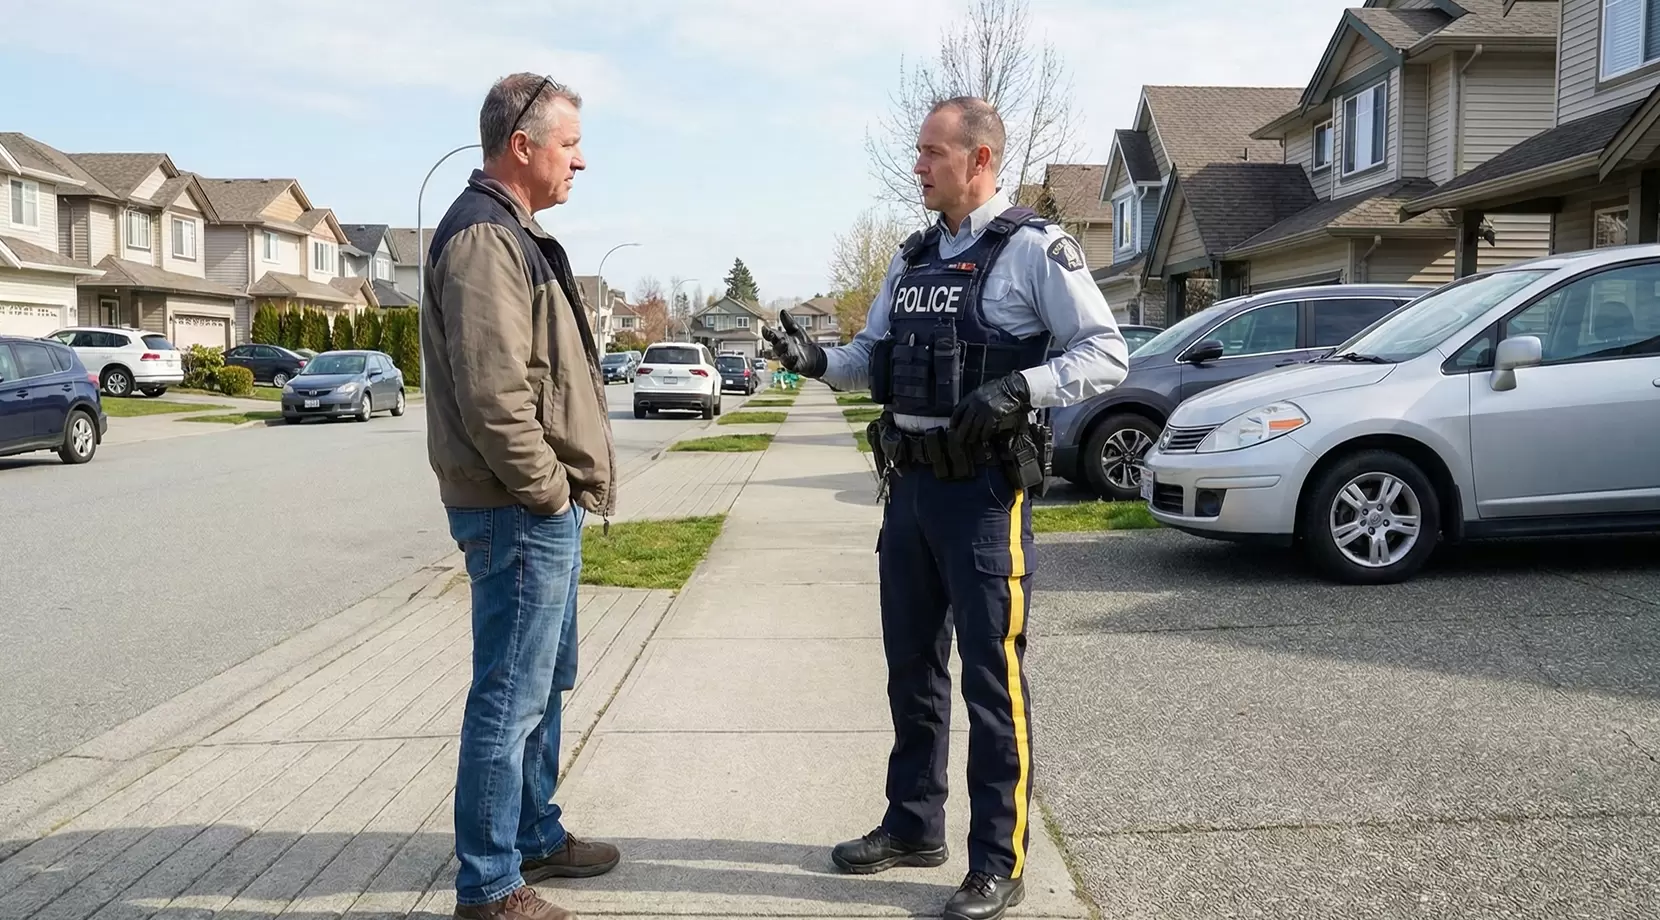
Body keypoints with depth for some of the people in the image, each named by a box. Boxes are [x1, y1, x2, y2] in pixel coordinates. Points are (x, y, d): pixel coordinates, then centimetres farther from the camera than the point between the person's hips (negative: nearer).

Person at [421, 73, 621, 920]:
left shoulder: (514, 234, 17)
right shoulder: (483, 236, -16)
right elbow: (493, 395, -25)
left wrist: (567, 484, 14)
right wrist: (548, 490, -16)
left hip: (545, 509, 11)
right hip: (522, 511, -11)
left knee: (545, 682, 21)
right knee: (510, 698, -2)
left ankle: (535, 836, 36)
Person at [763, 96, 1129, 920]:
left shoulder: (1032, 249, -8)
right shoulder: (912, 257, 13)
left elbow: (1107, 353, -11)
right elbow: (875, 357, 16)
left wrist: (1020, 389, -25)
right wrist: (818, 361, -3)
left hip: (983, 489, -7)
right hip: (910, 482, 7)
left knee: (992, 675, -1)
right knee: (911, 665, 16)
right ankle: (913, 824, 32)